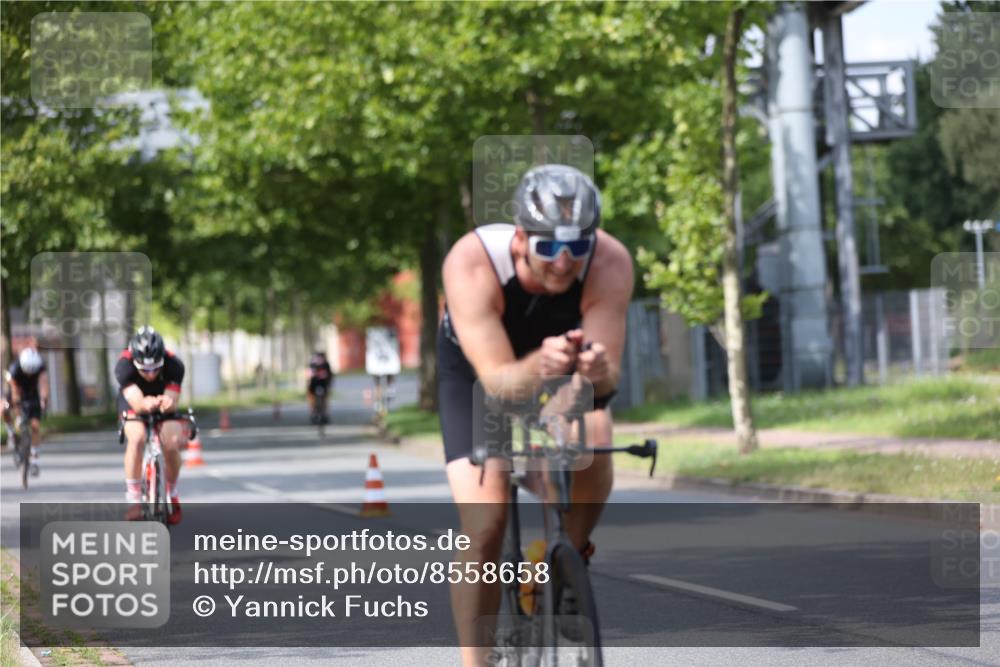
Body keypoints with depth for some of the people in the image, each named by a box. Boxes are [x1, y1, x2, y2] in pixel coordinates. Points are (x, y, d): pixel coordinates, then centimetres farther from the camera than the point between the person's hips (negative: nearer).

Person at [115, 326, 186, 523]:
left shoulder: (174, 365, -33)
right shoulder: (124, 365, -36)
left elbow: (172, 403, -39)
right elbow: (137, 403, -45)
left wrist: (167, 403, -63)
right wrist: (145, 404, -68)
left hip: (162, 402, 1)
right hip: (133, 403, -1)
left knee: (172, 444, -23)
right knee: (137, 438, -31)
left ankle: (172, 494, 4)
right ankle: (133, 498, -18)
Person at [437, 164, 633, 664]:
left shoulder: (610, 264, -33)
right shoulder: (472, 262, -38)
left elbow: (609, 377, -34)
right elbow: (498, 380, -42)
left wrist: (598, 371, -58)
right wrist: (538, 367, -64)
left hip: (570, 372, 2)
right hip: (477, 372, -2)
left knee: (593, 440, -30)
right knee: (485, 525, -18)